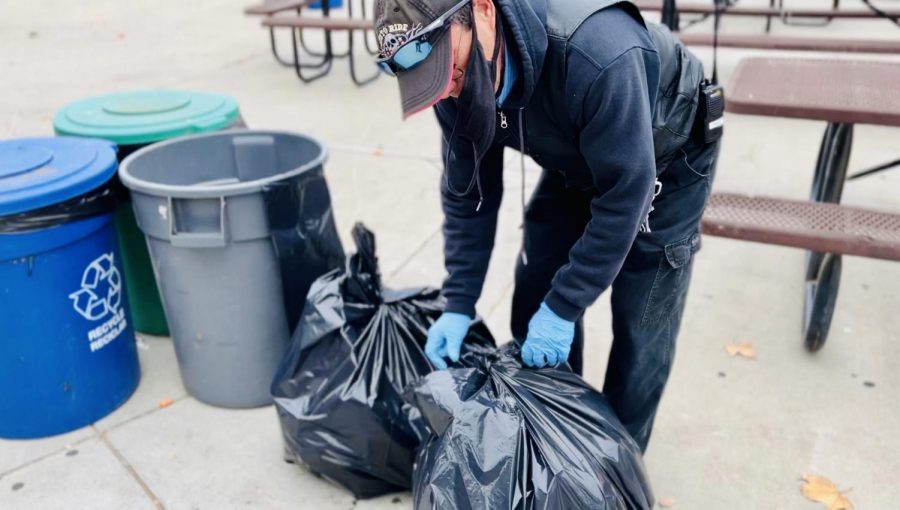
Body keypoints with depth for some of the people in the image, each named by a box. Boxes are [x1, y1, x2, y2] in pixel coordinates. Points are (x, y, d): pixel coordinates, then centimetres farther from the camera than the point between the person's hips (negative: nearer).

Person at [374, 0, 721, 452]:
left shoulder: (597, 52, -43)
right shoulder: (457, 81, -21)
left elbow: (625, 195, -34)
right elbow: (467, 193, -10)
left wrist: (563, 307, -28)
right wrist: (458, 305, -14)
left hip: (665, 164, -5)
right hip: (576, 164, 6)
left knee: (640, 326, -4)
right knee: (535, 301, 6)